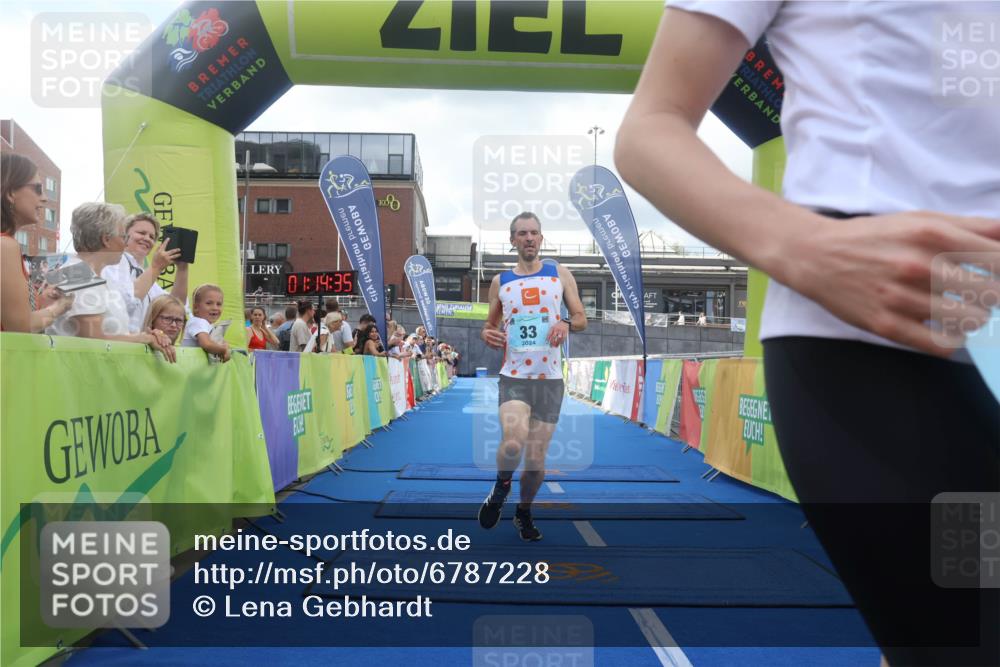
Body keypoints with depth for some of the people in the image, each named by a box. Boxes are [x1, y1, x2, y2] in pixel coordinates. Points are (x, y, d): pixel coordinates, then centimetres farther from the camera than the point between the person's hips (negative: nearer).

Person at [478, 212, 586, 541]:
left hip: (549, 378, 1)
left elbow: (582, 319, 10)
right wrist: (486, 333, -6)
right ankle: (500, 490, 9)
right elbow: (491, 323, 18)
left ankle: (524, 512, 32)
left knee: (536, 459, 5)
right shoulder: (500, 281, 9)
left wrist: (567, 323, -13)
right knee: (513, 444, -24)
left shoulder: (560, 274, 7)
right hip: (514, 376, -1)